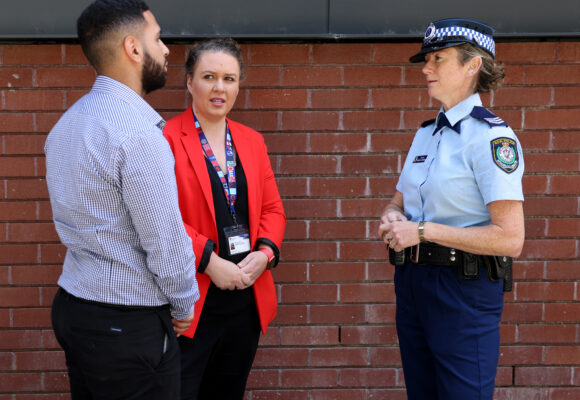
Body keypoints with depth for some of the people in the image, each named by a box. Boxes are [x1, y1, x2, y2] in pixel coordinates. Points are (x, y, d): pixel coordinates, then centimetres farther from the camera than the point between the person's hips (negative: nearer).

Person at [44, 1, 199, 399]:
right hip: (127, 327, -9)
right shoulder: (138, 132, -21)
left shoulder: (68, 122, 8)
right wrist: (183, 307, -2)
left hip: (73, 307, 9)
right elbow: (166, 243, -20)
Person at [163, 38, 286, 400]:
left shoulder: (252, 141, 12)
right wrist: (208, 261, -19)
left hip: (246, 300, 6)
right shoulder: (167, 138, -8)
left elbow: (273, 208, 13)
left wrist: (265, 252, -5)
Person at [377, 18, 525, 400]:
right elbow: (399, 201, 22)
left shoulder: (492, 136, -14)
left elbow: (510, 239, -21)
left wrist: (422, 230, -19)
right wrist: (393, 217, -2)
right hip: (413, 282, 8)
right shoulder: (426, 133, 11)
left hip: (464, 292, -8)